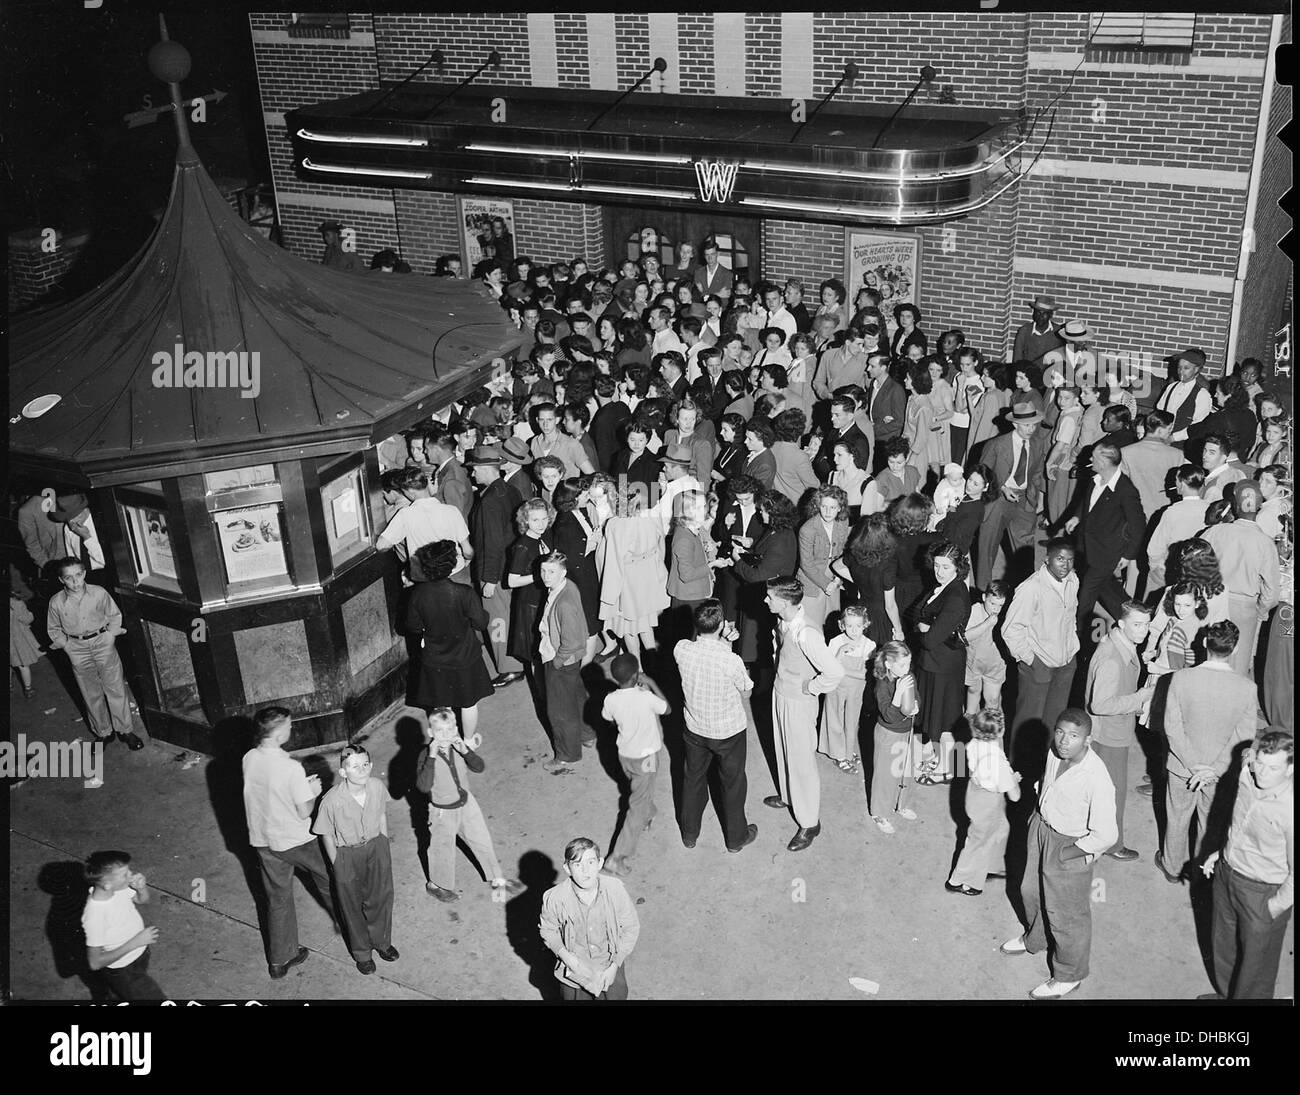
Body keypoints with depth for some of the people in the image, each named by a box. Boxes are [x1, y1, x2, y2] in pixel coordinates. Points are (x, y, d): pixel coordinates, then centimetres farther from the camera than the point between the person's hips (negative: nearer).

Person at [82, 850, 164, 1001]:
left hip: (140, 954, 7)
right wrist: (135, 942, -30)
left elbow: (143, 900, 3)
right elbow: (95, 963, -27)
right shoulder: (94, 916, -36)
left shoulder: (118, 887, -18)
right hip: (123, 972, -7)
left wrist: (142, 887, -20)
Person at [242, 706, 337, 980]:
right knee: (327, 881, 23)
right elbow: (304, 811, -21)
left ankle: (278, 961, 27)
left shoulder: (249, 760, -9)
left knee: (277, 900, 18)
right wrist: (312, 791, -3)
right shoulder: (291, 768, -29)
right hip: (296, 841, -5)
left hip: (263, 841, 5)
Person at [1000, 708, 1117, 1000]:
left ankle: (1069, 976, 37)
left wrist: (1068, 853, -18)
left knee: (1066, 914, 12)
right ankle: (1035, 938, 59)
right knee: (1032, 891, 28)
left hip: (1070, 847, -7)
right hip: (1042, 829, 7)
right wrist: (1037, 816, 7)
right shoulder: (1055, 753, -12)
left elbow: (1105, 835, -27)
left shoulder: (1096, 780, -33)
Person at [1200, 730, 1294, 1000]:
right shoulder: (1247, 775, -13)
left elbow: (1295, 874, -21)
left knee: (1256, 959, 17)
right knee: (1223, 943, 28)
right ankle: (1225, 993, 53)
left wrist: (1277, 905, -13)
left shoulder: (1290, 811, -33)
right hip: (1226, 872, 7)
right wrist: (1222, 852, 8)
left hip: (1263, 893, -7)